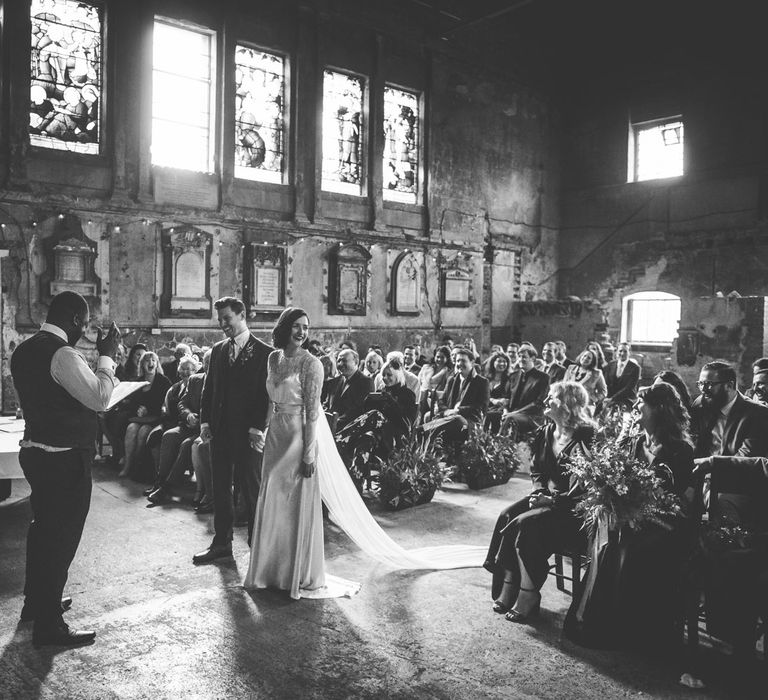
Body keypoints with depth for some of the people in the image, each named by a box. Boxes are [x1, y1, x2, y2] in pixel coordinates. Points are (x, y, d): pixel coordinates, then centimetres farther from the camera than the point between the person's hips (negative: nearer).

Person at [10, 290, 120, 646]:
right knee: (62, 536, 1)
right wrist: (106, 356, -10)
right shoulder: (63, 354, -21)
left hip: (35, 452, 10)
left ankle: (36, 602, 41)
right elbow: (99, 398, -20)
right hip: (65, 459, -10)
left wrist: (103, 357, 10)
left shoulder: (24, 350, 8)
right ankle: (49, 625, 12)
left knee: (43, 527, 23)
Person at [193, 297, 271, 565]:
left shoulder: (264, 353, -6)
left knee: (251, 489, 3)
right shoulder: (218, 350, 11)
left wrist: (258, 427, -15)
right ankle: (221, 542, 24)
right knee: (220, 488, 12)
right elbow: (208, 387, 13)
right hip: (220, 430, 6)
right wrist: (205, 420, 4)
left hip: (247, 432, -6)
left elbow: (266, 394, -10)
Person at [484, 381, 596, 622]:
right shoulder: (545, 433, 7)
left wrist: (552, 499, -20)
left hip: (571, 508, -8)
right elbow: (536, 469, 16)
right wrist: (540, 491, -2)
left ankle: (528, 600, -13)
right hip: (546, 497, 8)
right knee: (506, 516, -15)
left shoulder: (584, 439, -17)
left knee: (526, 523, -27)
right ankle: (507, 593, -10)